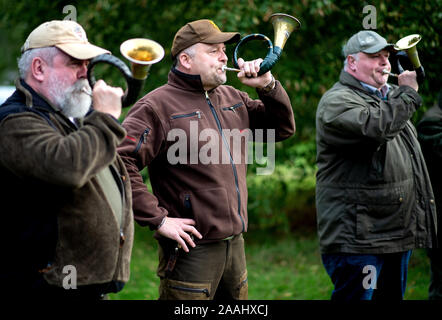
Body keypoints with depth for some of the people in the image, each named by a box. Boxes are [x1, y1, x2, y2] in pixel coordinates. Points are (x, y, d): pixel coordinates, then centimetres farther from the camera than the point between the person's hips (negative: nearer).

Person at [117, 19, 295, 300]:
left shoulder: (232, 99, 14)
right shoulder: (158, 106, -11)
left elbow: (283, 128, 20)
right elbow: (120, 163, -20)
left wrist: (268, 86, 3)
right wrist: (158, 219, -21)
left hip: (235, 244, 8)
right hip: (192, 248, -7)